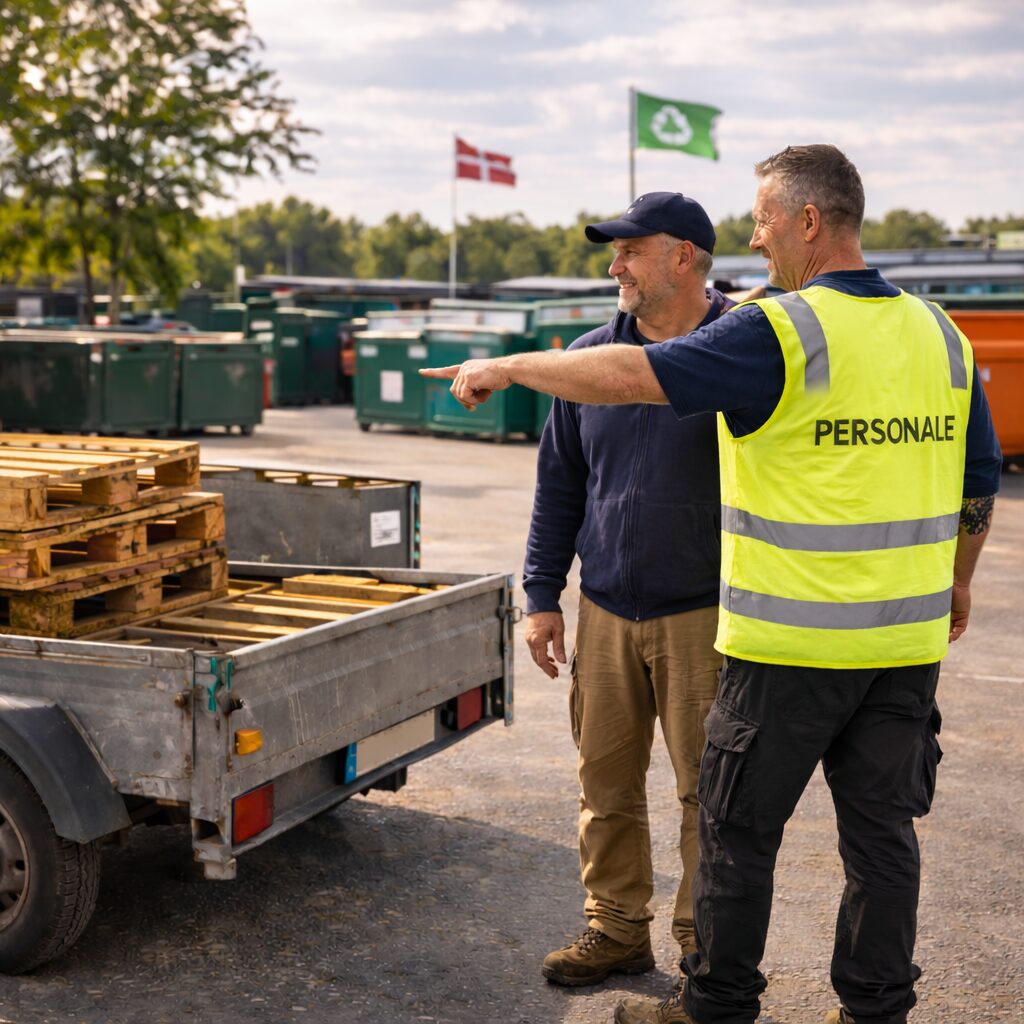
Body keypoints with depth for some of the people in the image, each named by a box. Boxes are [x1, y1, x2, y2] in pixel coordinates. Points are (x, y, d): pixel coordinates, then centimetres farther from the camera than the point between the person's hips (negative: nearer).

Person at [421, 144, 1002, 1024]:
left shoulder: (781, 333, -14)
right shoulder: (940, 334, 7)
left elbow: (631, 375, -17)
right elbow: (980, 482, 14)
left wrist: (507, 367, -5)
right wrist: (957, 582, 28)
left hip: (792, 641, -6)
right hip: (908, 639, 6)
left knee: (739, 828, 8)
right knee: (881, 830, 13)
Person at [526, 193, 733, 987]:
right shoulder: (591, 356, 7)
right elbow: (559, 484, 12)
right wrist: (542, 597, 9)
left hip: (704, 616, -4)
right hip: (606, 614, 4)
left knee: (708, 791, 4)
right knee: (606, 782, 11)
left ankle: (705, 946, 18)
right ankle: (616, 929, 25)